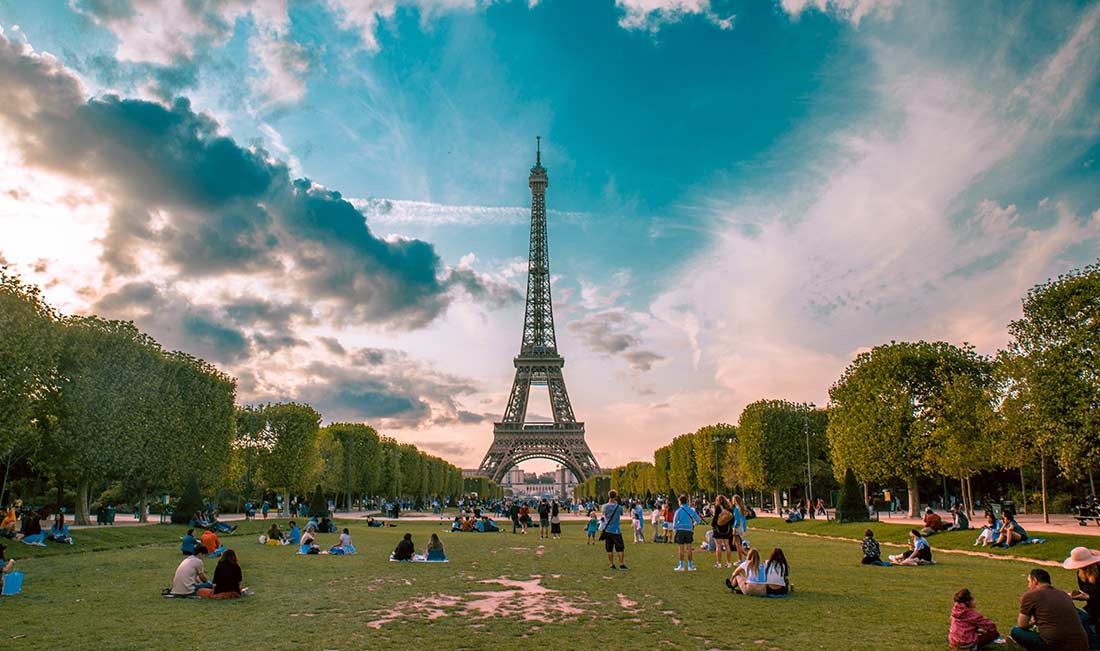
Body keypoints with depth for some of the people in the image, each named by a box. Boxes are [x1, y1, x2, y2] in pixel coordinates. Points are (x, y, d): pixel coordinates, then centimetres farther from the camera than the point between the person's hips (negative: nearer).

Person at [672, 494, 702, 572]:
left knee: (681, 549, 1)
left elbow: (675, 521, -7)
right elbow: (698, 520, 7)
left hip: (680, 530, -3)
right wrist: (693, 525, 24)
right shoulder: (691, 510, 4)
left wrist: (674, 528, 11)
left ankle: (681, 566, 4)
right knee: (689, 549, 7)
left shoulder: (678, 511, -6)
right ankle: (690, 566, 10)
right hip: (689, 530, 3)